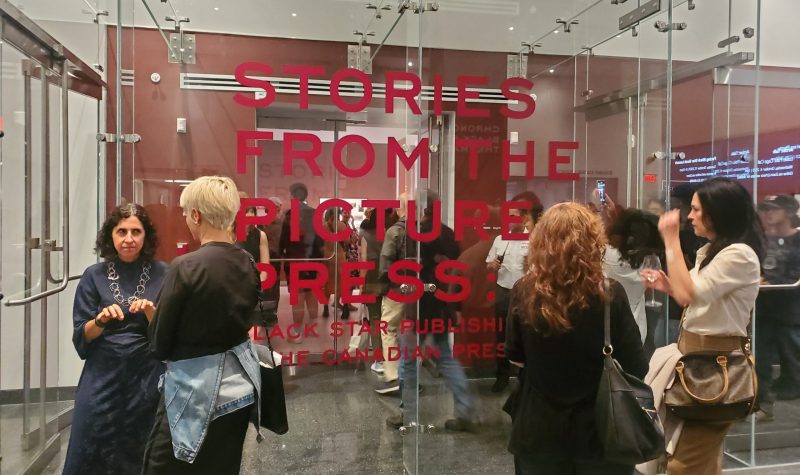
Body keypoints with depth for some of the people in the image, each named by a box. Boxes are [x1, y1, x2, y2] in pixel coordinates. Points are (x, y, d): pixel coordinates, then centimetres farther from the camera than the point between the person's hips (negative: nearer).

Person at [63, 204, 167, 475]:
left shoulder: (162, 274, -2)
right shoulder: (94, 276, 1)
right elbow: (81, 337, 2)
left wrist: (151, 312, -19)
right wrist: (101, 321, -17)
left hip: (147, 375, -1)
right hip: (103, 376, 1)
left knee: (140, 453, 9)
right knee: (92, 452, 5)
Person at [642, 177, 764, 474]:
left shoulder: (740, 254, -18)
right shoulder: (712, 251, 13)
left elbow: (689, 295, -26)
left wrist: (671, 239, -22)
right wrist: (667, 286, 1)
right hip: (696, 350, 10)